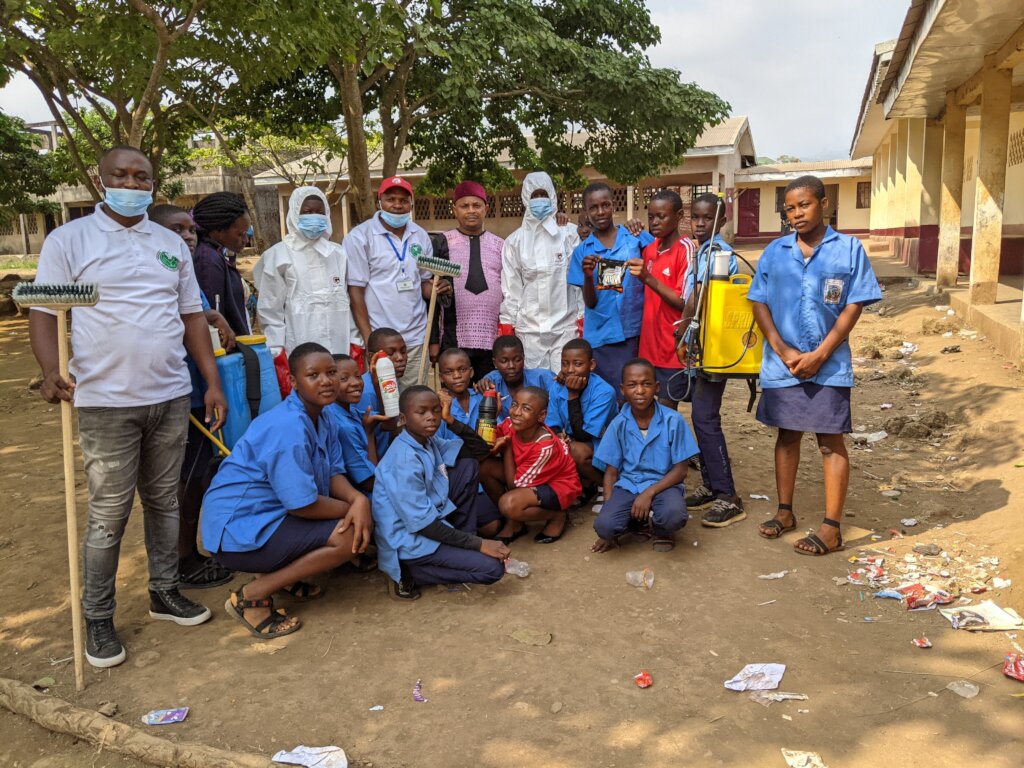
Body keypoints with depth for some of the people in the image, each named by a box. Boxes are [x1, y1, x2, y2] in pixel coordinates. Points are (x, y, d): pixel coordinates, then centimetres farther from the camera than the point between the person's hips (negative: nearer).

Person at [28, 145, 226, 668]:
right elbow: (44, 312, -5)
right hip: (106, 402, -4)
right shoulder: (69, 240, 0)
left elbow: (192, 315, 13)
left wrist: (213, 382, 7)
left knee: (164, 501, 13)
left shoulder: (171, 244, 12)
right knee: (109, 513, 2)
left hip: (171, 396, 4)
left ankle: (164, 591, 29)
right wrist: (51, 372, -23)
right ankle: (97, 618, 18)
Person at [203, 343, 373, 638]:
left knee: (362, 522, 5)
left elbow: (334, 474, 2)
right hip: (238, 532, -9)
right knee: (351, 535, -19)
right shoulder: (289, 428, -25)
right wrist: (351, 508, -11)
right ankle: (251, 597, -10)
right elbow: (303, 505, -25)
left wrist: (358, 499, -18)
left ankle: (281, 572, 9)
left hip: (266, 515, 9)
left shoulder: (320, 418, 4)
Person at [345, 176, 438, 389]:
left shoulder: (421, 236, 9)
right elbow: (355, 291, -7)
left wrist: (436, 289, -8)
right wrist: (368, 339, -12)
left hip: (416, 339, 5)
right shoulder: (359, 237, -6)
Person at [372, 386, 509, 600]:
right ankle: (408, 574, -3)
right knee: (492, 568, -14)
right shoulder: (404, 460, -25)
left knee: (469, 468, 1)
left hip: (429, 521, 9)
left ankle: (460, 547, 8)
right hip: (409, 539, -9)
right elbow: (422, 524, -25)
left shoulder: (428, 440, 1)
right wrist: (478, 544, -21)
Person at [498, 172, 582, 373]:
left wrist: (584, 318, 0)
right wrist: (507, 325, 3)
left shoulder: (569, 234, 2)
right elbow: (510, 287, 6)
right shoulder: (515, 241, 6)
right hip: (529, 328, 1)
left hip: (566, 326, -1)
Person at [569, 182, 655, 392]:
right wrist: (588, 275, -15)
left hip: (635, 332, 0)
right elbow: (590, 302, 1)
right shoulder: (582, 251, 5)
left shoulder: (636, 237, 4)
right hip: (600, 337, 0)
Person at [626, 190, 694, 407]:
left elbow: (685, 303, -15)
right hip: (649, 346, 6)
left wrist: (648, 279, -23)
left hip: (673, 349, -6)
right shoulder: (649, 249, 10)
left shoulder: (685, 249, -9)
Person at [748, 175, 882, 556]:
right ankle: (785, 512, 27)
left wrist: (819, 355, -13)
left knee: (831, 442, 1)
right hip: (782, 364, 3)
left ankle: (832, 527, 8)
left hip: (829, 365, -3)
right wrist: (784, 351, -7)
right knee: (787, 436, 13)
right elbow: (759, 303, 4)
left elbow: (853, 308, -6)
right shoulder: (775, 251, 5)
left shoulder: (849, 249, -3)